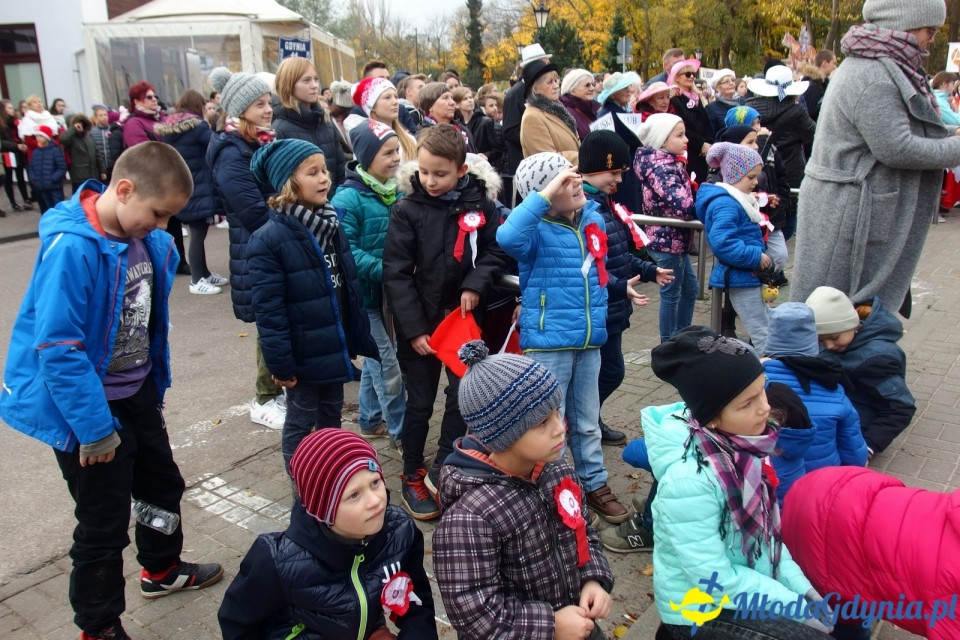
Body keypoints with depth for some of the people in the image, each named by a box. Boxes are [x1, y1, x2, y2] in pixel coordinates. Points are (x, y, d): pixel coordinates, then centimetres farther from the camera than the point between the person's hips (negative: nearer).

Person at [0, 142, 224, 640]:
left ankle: (161, 570, 51)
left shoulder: (150, 240, -5)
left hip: (137, 393, 8)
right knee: (104, 521, 6)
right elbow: (59, 350, -26)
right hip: (89, 406, -8)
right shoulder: (72, 247, -27)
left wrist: (157, 382, 14)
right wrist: (95, 428, -22)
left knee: (162, 483, 24)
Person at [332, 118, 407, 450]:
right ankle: (401, 432, 14)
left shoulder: (395, 192, 3)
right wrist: (384, 270, -27)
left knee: (376, 359, 20)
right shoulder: (349, 198, -18)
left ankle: (370, 420, 36)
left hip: (391, 292, 7)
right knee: (388, 367, 0)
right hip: (365, 293, -7)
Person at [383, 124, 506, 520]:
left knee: (463, 395, 9)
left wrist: (476, 284, -16)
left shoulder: (480, 204, -5)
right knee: (420, 403, 8)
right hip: (421, 324, -2)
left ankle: (443, 467, 30)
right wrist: (414, 329, -15)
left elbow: (495, 252, 3)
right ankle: (412, 476, 27)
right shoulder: (407, 210, -11)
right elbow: (396, 274, -11)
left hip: (464, 318, 2)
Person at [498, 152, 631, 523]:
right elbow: (507, 237, -39)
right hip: (548, 342, -6)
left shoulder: (593, 218, 6)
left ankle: (595, 484, 35)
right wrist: (544, 194, -34)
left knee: (587, 421, 20)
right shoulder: (537, 230, -14)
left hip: (589, 341, 6)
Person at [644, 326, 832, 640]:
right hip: (699, 608, -7)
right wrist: (797, 607, -16)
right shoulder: (689, 479, -31)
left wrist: (802, 587, -3)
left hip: (747, 587, 7)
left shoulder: (737, 443, -12)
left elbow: (766, 528, 2)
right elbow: (715, 577, -24)